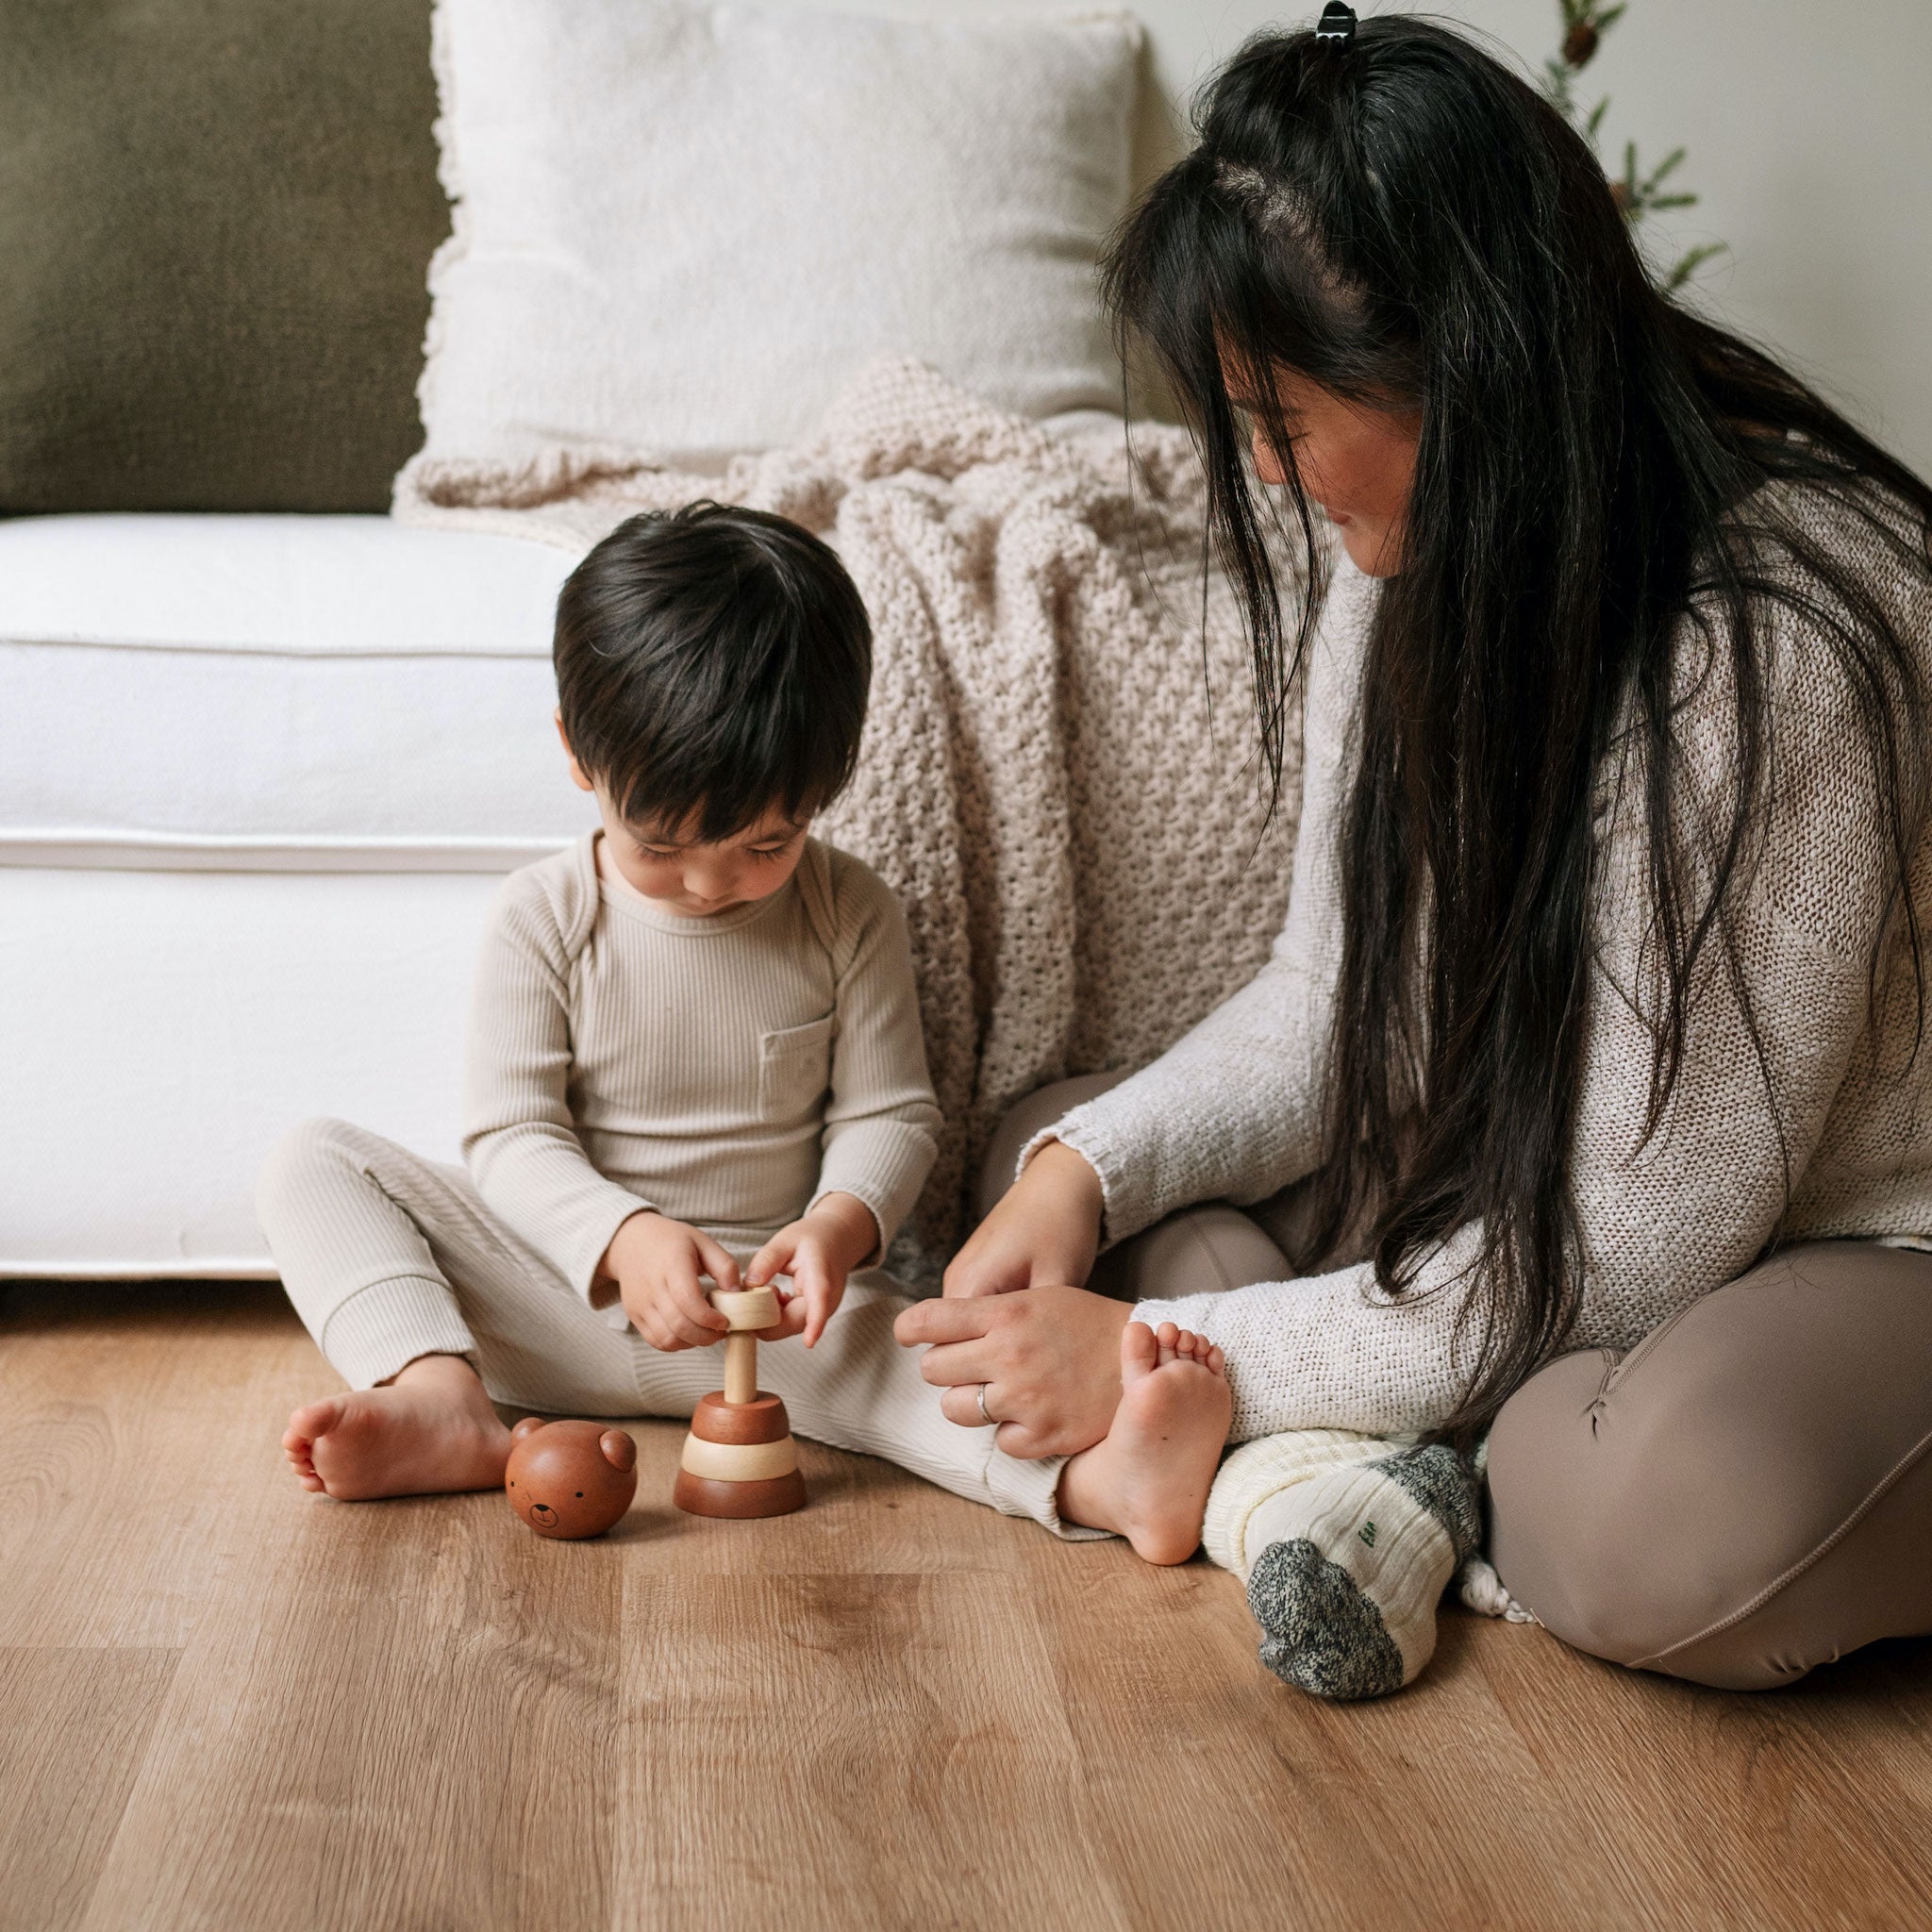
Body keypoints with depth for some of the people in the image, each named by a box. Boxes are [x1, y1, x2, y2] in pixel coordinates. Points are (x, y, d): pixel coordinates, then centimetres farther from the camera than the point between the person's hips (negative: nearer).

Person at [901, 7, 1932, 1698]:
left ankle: (1423, 1469, -7)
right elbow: (1336, 1000, 3)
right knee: (1060, 1136, 3)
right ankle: (1342, 1464, -20)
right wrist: (1088, 1166, -14)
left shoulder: (1783, 635, -29)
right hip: (1529, 1191, 8)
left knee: (1677, 1520, -40)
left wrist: (1166, 1355, -23)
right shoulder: (1397, 545, -5)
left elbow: (1633, 1242, -26)